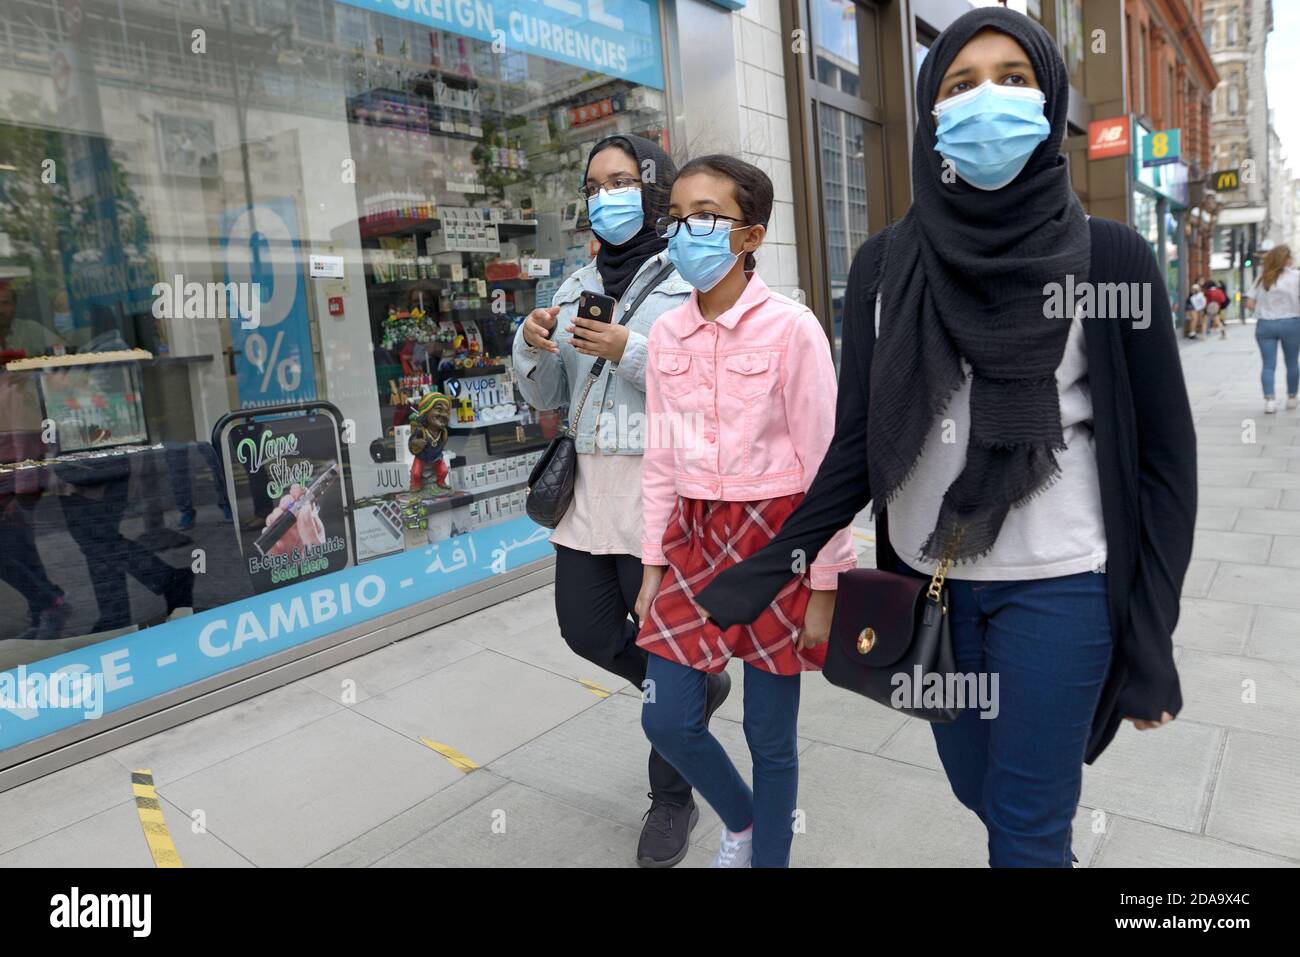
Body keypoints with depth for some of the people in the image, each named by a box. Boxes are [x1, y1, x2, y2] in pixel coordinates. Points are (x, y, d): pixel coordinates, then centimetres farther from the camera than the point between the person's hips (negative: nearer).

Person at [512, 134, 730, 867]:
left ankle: (672, 802, 27)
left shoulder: (691, 280, -5)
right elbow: (548, 396, 13)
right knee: (586, 628, 13)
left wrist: (631, 352, -22)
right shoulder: (580, 286, 13)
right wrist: (531, 344, -6)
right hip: (589, 484, 7)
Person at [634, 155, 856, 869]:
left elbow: (823, 463, -9)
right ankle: (741, 822, 39)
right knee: (667, 720, 8)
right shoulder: (666, 333, 4)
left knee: (770, 734, 8)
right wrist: (653, 564, 9)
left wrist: (824, 587, -8)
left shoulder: (790, 328, -11)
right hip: (694, 536, 5)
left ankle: (768, 853, 35)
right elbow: (660, 458, 9)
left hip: (775, 535, -5)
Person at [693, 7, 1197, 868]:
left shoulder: (1109, 258, -7)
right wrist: (759, 577, -8)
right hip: (926, 582, 3)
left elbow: (1164, 456, -3)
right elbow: (856, 447, -1)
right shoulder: (886, 263, 0)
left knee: (1026, 826, 7)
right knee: (979, 791, 21)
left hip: (1059, 585, -3)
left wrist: (1151, 639, -6)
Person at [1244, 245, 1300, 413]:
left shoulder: (1262, 278, 7)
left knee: (1268, 364, 1)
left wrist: (1264, 311, 11)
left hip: (1264, 325, 2)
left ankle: (1269, 399, -14)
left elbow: (1249, 303, 1)